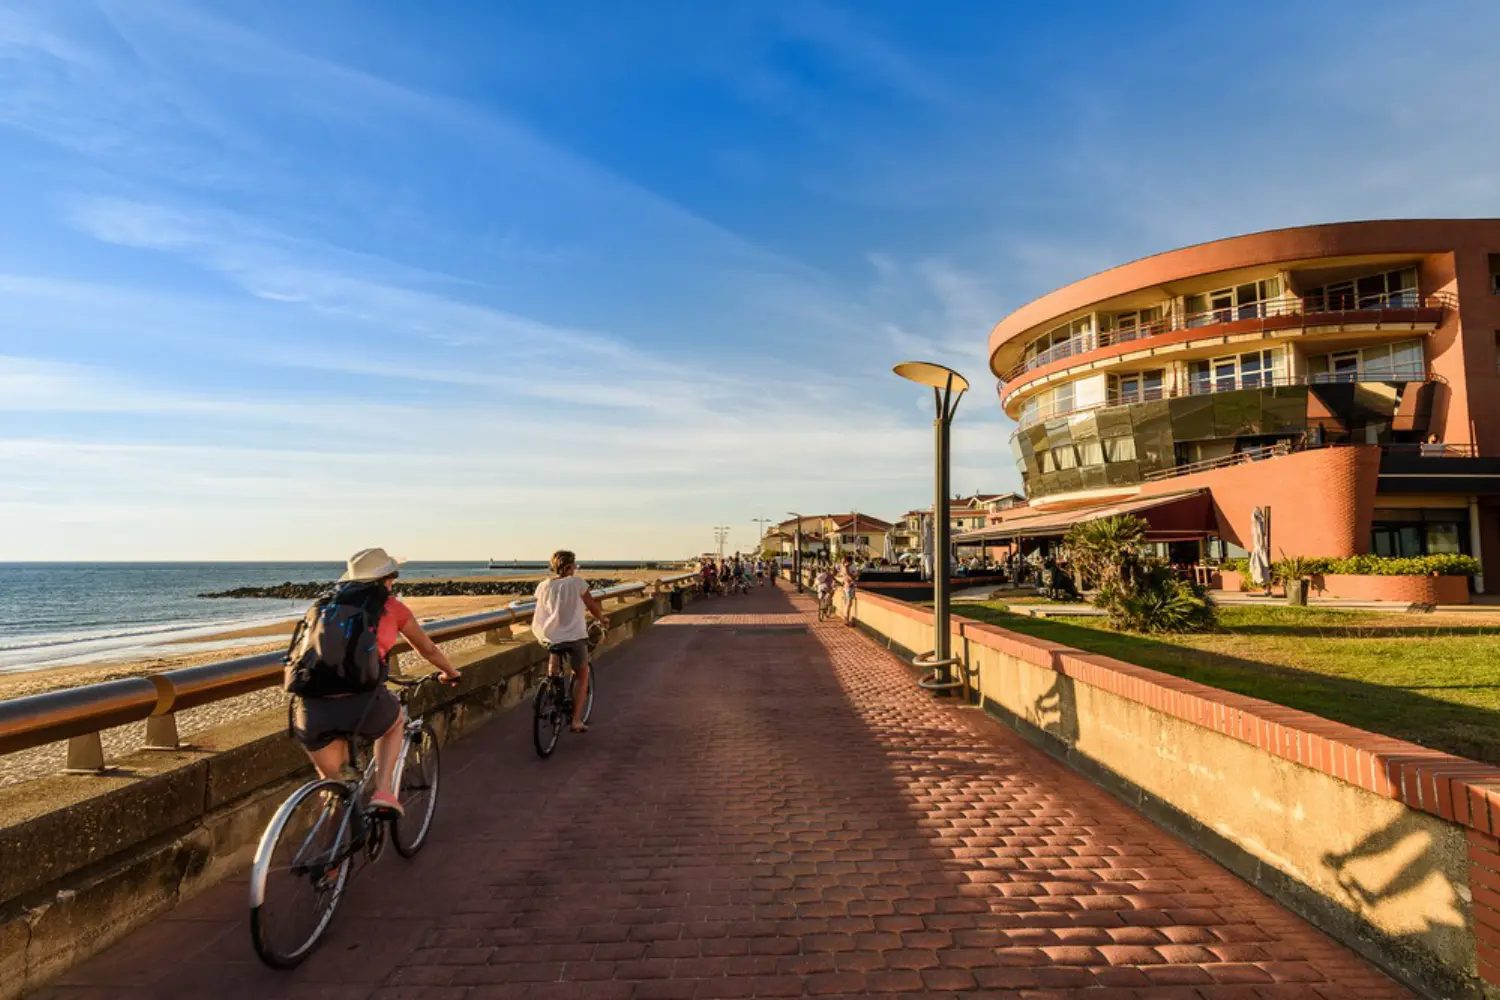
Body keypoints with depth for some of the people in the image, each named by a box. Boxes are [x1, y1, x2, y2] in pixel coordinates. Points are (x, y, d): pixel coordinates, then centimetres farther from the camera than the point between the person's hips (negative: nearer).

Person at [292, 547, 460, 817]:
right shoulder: (391, 606, 14)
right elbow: (428, 650, 29)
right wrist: (450, 673, 48)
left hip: (311, 711, 3)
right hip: (360, 703, -3)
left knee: (331, 780, 30)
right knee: (395, 721, 32)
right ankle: (383, 792, 15)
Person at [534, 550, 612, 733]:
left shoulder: (543, 586, 3)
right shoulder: (577, 582, -6)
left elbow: (542, 610, 12)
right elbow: (592, 605, 2)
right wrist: (602, 617, 22)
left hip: (551, 637, 4)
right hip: (575, 636, -4)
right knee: (582, 675, 12)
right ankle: (576, 720, 6)